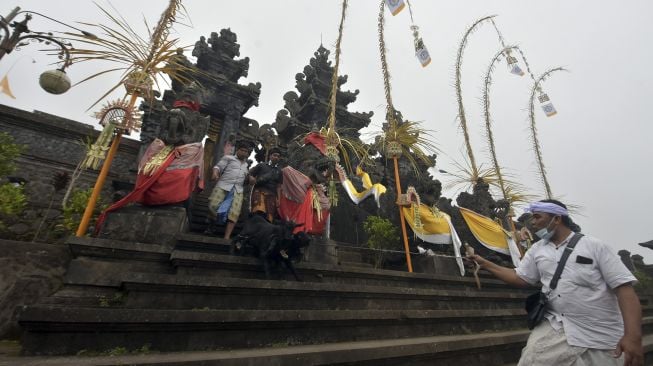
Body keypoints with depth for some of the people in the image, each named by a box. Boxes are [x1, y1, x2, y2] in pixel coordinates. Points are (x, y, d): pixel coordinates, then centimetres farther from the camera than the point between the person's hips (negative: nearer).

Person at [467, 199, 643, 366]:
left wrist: (633, 336, -18)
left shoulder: (593, 245, -3)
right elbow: (520, 277, 11)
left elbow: (623, 287, -8)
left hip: (601, 338, -2)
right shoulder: (536, 250, 8)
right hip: (556, 328, 3)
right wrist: (484, 263, 5)